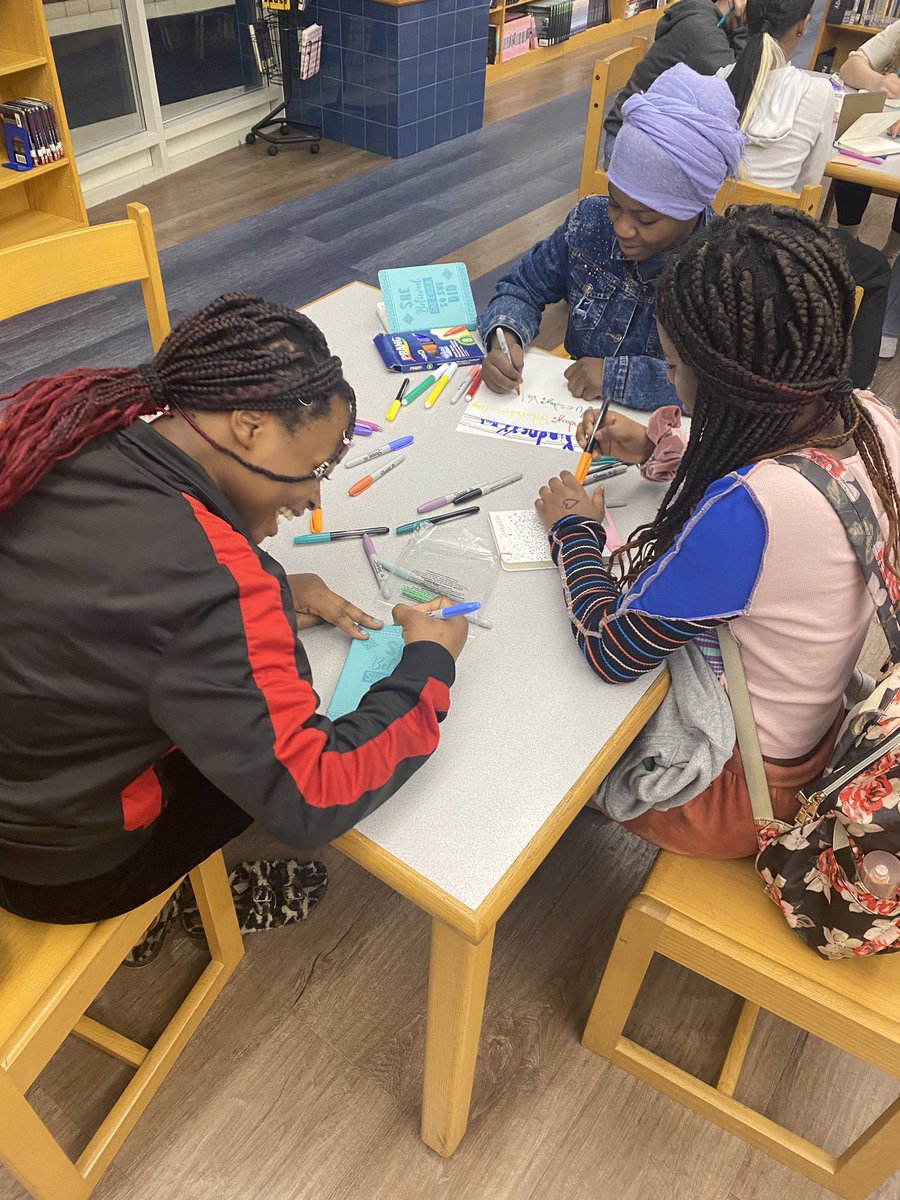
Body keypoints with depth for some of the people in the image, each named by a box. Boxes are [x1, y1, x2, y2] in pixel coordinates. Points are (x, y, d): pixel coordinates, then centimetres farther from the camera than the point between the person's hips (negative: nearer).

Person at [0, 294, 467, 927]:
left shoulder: (58, 425, -13)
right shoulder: (212, 578, -36)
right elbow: (311, 799, -30)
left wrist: (266, 596, -5)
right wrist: (429, 662, -17)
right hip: (66, 867, -6)